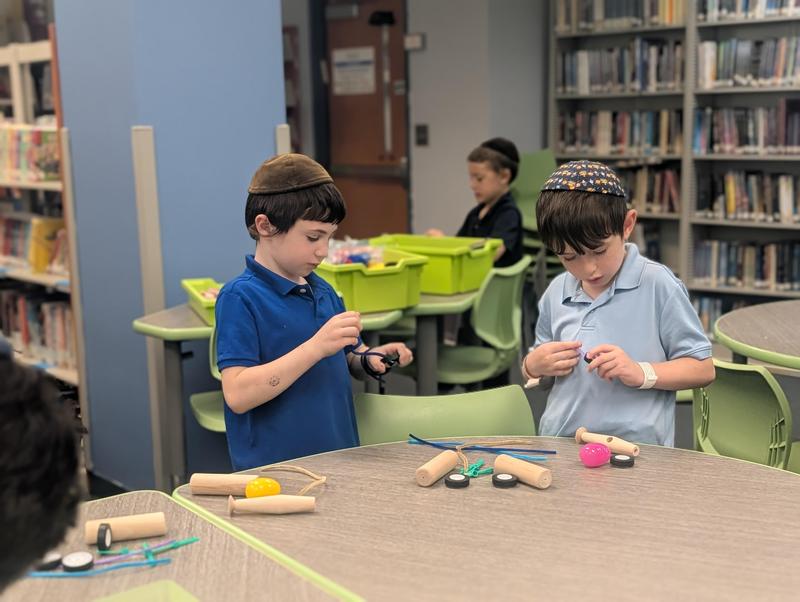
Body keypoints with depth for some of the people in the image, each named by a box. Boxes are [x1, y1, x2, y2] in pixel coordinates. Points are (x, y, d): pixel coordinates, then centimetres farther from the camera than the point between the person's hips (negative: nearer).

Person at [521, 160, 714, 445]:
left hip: (635, 450, -3)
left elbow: (703, 368, 0)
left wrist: (641, 373, -14)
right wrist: (533, 365, 0)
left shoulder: (657, 285, -4)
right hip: (559, 445, 3)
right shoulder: (556, 293, 10)